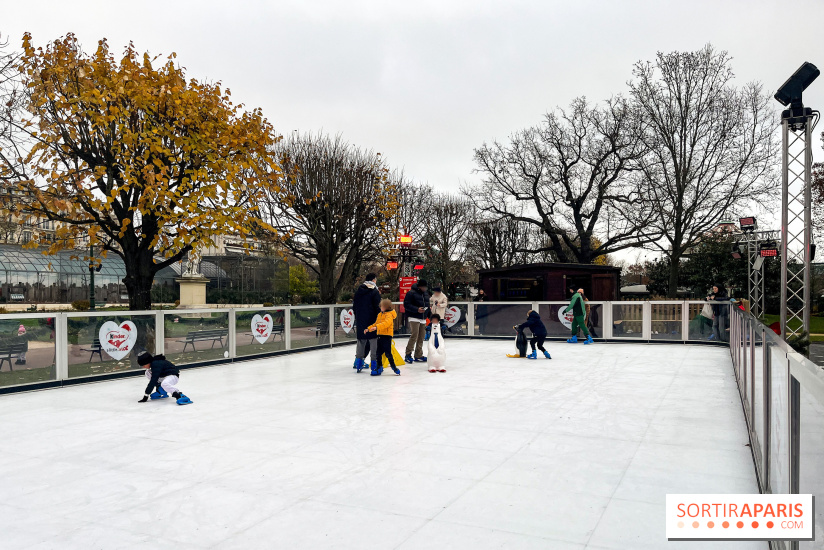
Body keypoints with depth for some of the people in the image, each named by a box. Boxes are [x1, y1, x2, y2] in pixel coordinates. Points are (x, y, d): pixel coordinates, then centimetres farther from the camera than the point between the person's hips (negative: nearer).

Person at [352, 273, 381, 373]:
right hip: (372, 321, -5)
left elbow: (354, 307, 14)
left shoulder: (358, 291, 9)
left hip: (360, 321, 6)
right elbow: (378, 308, -12)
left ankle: (358, 362, 13)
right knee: (374, 341, 1)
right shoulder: (375, 292, -9)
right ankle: (374, 362, 0)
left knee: (361, 341, 12)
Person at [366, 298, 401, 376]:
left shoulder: (389, 315, -12)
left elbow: (386, 323, -29)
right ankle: (379, 367, 20)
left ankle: (393, 366, 4)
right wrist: (369, 328, 19)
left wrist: (377, 327, -39)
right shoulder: (380, 314, 16)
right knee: (379, 352, 11)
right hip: (380, 336, 8)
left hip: (387, 336, -8)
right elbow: (376, 323, 26)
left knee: (387, 353, -7)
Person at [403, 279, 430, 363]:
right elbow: (406, 304, -13)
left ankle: (418, 356, 15)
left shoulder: (426, 294, 17)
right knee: (414, 335, -16)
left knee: (421, 337, 7)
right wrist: (417, 309, -21)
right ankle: (408, 355, -7)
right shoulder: (411, 293, -8)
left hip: (423, 318, 8)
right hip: (414, 318, -8)